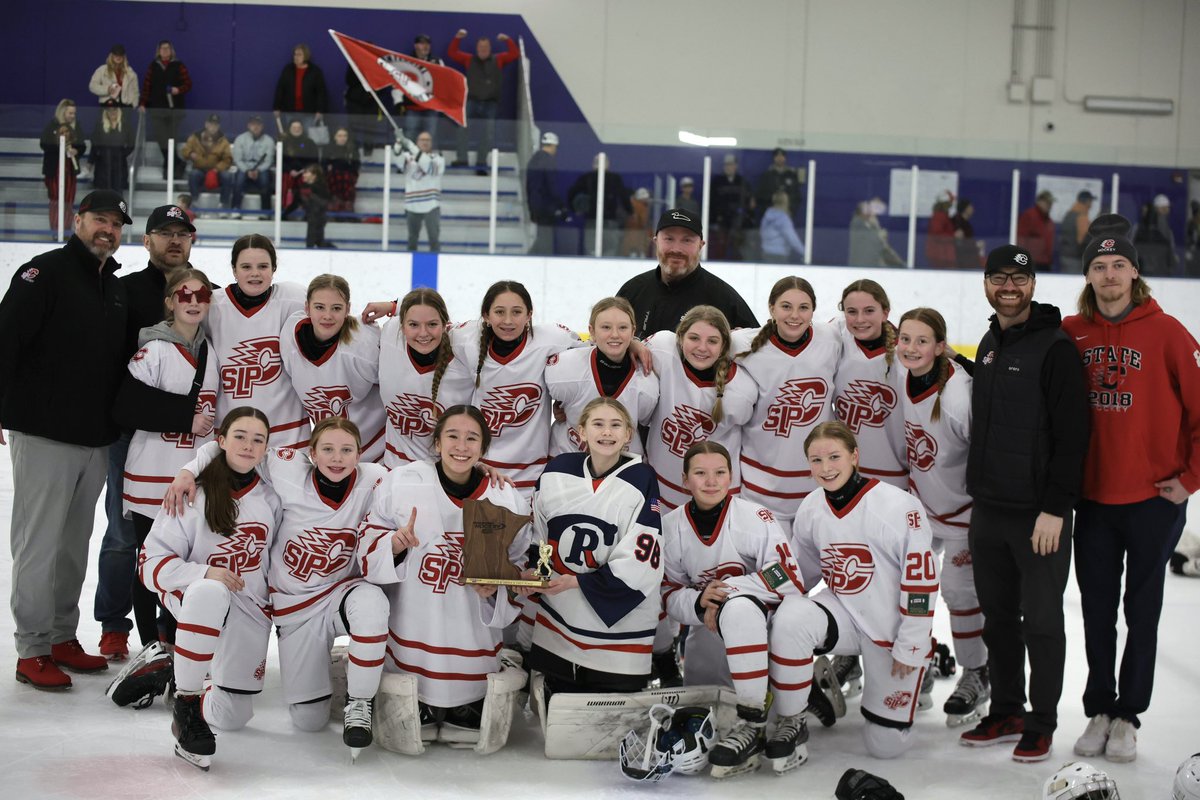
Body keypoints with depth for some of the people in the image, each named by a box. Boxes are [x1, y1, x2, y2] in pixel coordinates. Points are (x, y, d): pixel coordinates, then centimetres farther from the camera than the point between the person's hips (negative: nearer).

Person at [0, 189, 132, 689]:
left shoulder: (116, 288, 15)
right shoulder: (45, 273, -9)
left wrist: (118, 423, 18)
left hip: (95, 440, 7)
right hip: (44, 435, -7)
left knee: (75, 543, 14)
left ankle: (62, 637, 24)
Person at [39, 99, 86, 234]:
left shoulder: (76, 127, 5)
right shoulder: (51, 126, -7)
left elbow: (83, 146, 5)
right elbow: (44, 143, -15)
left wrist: (76, 151, -16)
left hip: (70, 168, 4)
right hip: (54, 168, -4)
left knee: (68, 201, 5)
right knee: (56, 200, 1)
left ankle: (66, 230, 12)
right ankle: (55, 230, 8)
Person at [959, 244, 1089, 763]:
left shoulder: (1054, 347, -11)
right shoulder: (990, 344, 14)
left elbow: (1072, 434, -16)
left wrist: (1055, 508, -19)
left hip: (1039, 512, -7)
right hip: (989, 509, 7)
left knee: (1041, 619, 2)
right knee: (998, 616, 14)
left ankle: (1041, 725, 13)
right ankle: (1006, 713, 26)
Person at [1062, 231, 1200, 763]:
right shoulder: (1072, 334, 1)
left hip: (1154, 499, -3)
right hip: (1093, 497, 3)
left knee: (1142, 610, 7)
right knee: (1097, 609, 10)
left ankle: (1127, 716, 18)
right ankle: (1098, 711, 23)